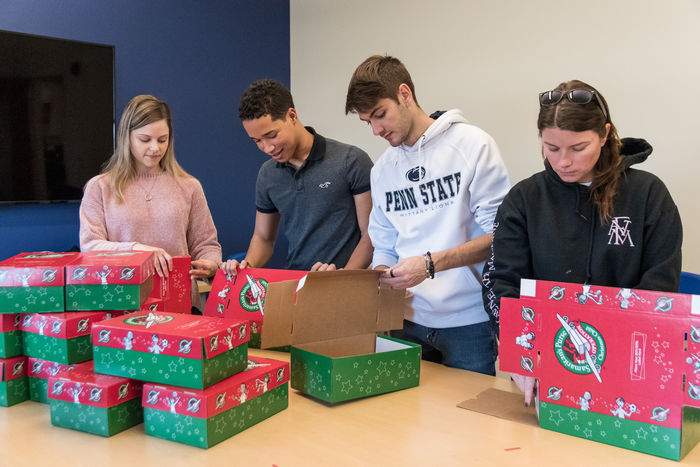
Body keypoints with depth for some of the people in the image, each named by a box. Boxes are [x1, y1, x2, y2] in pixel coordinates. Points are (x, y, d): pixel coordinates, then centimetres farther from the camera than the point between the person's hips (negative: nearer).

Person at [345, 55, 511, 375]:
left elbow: (500, 234, -11)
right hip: (409, 321, 5)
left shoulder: (471, 145, -6)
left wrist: (430, 264, -20)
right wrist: (378, 275, -6)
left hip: (467, 321, -5)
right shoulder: (382, 169, 12)